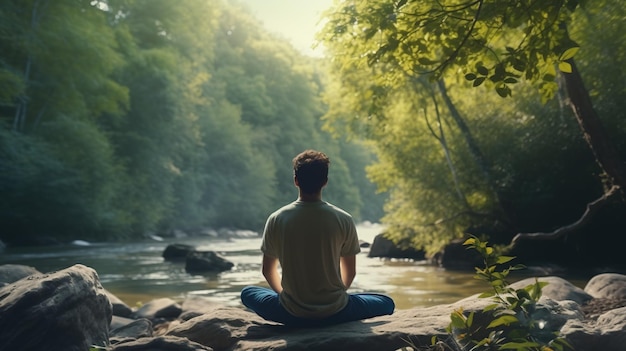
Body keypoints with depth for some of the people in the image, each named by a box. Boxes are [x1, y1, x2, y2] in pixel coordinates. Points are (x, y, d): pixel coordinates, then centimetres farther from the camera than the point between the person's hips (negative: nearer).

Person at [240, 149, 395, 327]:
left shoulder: (276, 220, -8)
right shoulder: (343, 219, -10)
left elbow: (268, 271, 5)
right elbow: (350, 272, 2)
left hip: (291, 314, 1)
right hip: (335, 313, -1)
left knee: (247, 293, 29)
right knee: (387, 303, 24)